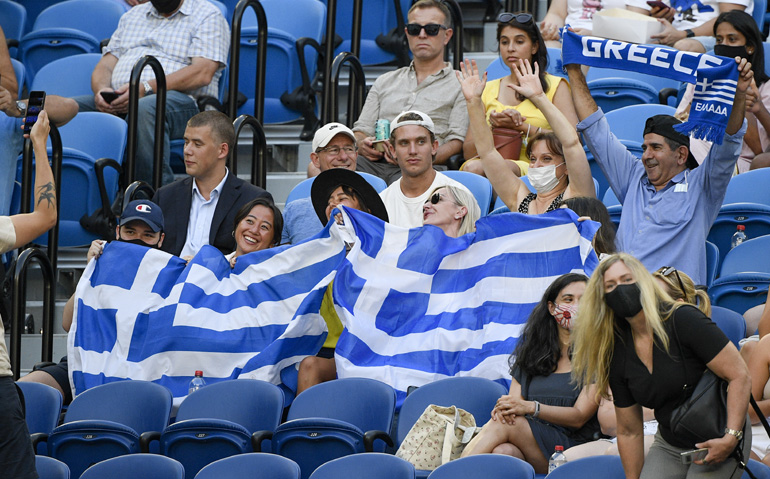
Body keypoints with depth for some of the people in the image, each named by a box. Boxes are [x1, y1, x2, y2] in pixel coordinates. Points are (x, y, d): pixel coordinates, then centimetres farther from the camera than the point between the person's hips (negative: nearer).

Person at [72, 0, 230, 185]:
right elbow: (105, 66, 20)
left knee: (145, 109, -41)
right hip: (118, 101, 5)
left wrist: (145, 88, -20)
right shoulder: (133, 15, 28)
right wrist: (101, 89, -6)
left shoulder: (208, 15, 8)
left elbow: (202, 73, -9)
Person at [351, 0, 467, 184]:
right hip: (373, 162, 5)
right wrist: (362, 145, -2)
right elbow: (361, 130, 25)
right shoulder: (385, 81, 30)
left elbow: (457, 143, 0)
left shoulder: (459, 85, 13)